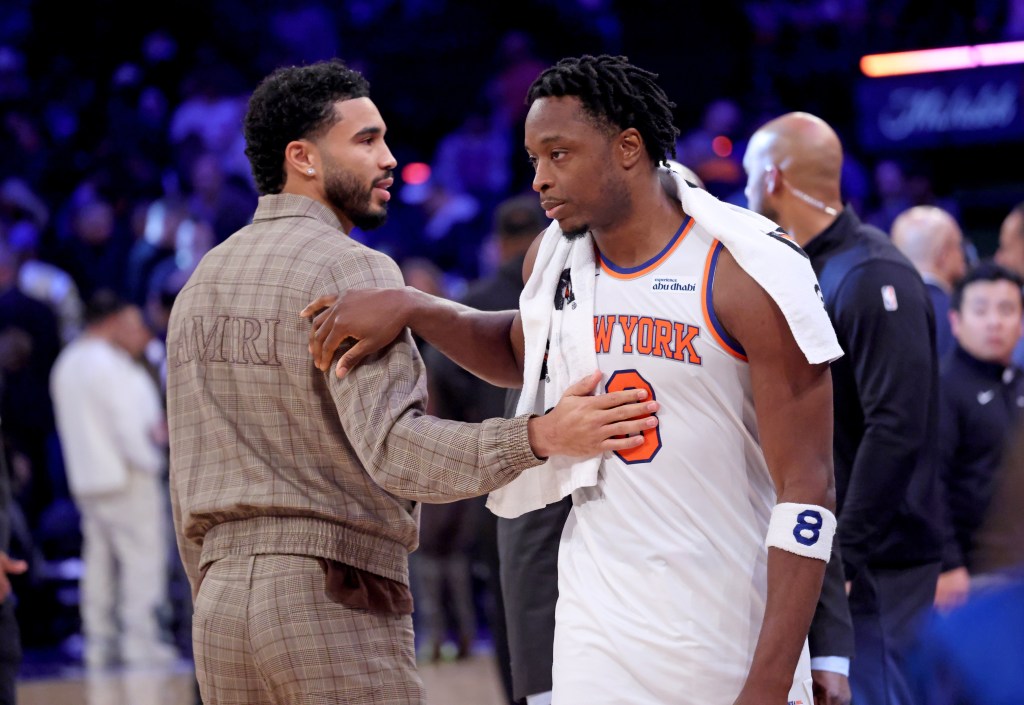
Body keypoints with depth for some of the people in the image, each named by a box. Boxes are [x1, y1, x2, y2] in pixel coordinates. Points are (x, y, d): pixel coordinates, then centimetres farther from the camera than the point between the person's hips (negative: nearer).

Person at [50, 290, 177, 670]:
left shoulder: (67, 364, 15)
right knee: (142, 555, -6)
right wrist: (150, 460, -6)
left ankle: (100, 644, 8)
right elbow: (126, 425, -19)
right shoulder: (108, 364, -15)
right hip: (126, 476, -9)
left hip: (85, 478, 9)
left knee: (100, 558, 9)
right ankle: (141, 642, -8)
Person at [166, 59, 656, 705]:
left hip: (222, 602, 8)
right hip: (333, 597, -8)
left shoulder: (200, 284, 17)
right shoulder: (347, 269, -9)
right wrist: (539, 437, -33)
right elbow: (392, 446, -24)